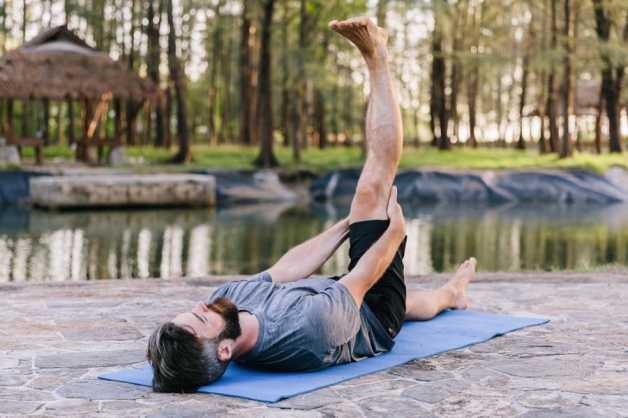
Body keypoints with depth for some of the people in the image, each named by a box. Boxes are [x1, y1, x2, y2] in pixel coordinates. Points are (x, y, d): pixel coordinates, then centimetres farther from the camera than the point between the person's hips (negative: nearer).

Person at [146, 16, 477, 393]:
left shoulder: (229, 299, -31)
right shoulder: (310, 329, -50)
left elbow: (283, 272, -15)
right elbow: (359, 281, -30)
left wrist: (349, 223, -1)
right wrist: (395, 229, -9)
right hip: (375, 322, -5)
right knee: (373, 189, -5)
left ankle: (450, 293, 73)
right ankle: (377, 59, 18)